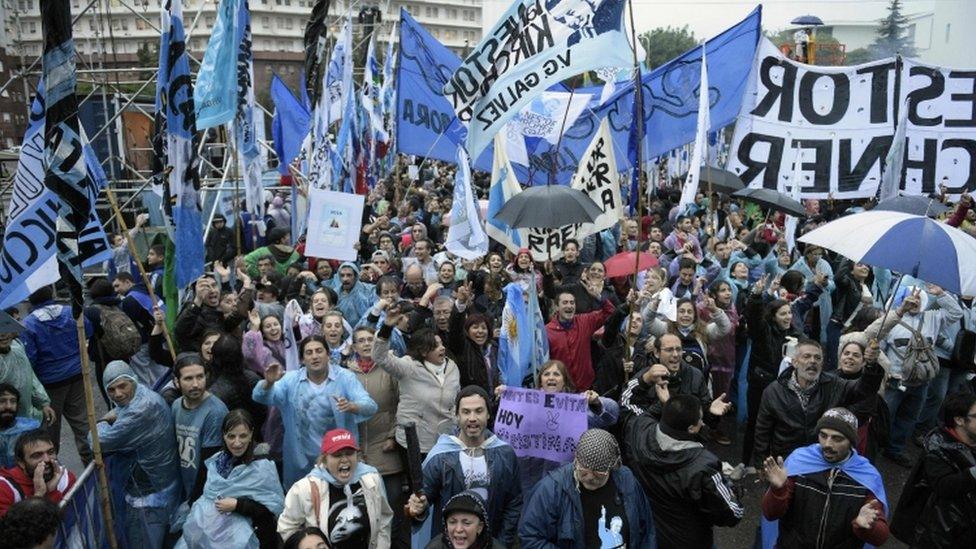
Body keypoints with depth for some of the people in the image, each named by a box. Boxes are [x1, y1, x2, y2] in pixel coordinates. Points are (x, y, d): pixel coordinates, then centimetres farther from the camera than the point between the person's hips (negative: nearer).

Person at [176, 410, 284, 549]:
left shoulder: (262, 467, -6)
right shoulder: (213, 462, 10)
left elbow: (275, 506, -9)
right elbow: (198, 494, 19)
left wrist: (237, 505, -14)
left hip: (236, 537, -5)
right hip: (201, 531, 5)